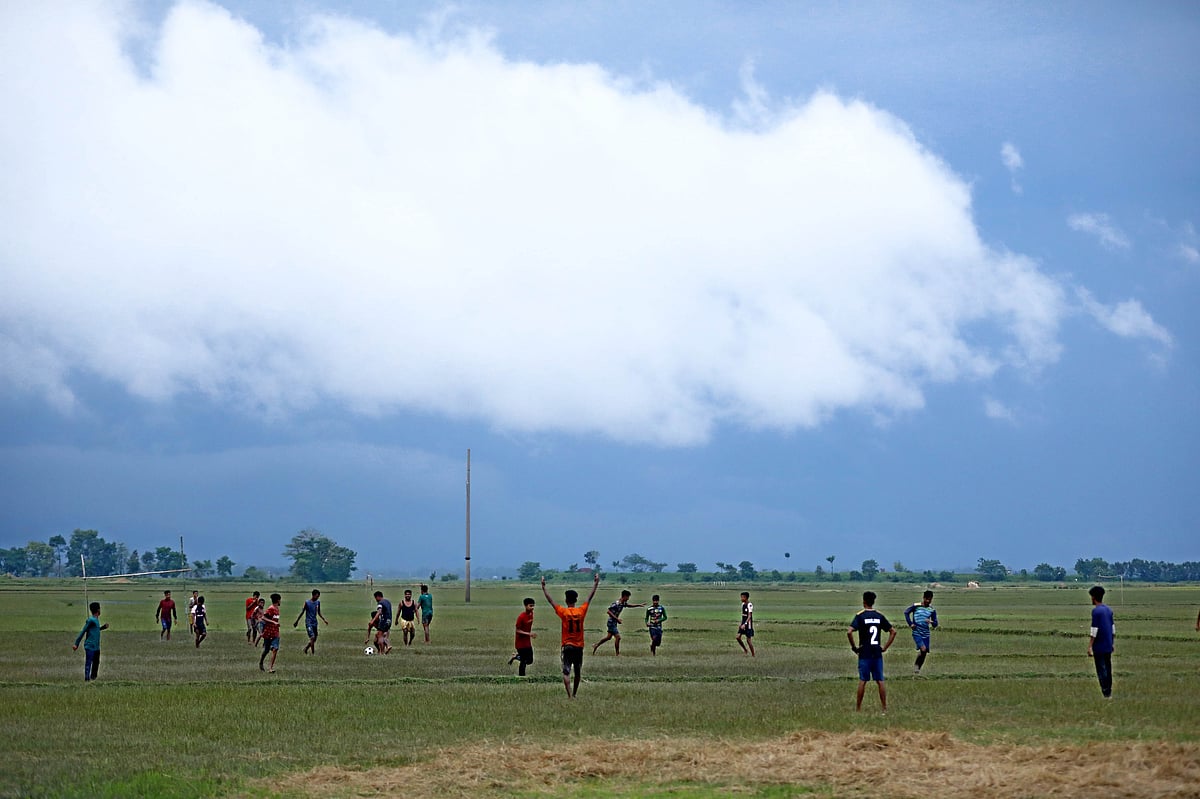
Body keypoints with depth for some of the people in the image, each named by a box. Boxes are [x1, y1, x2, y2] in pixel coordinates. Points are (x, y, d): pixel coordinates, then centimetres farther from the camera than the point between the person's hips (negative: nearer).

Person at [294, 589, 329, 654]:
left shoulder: (318, 602, 7)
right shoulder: (307, 602, -9)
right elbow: (302, 612, -2)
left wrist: (324, 620, 3)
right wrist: (296, 621, 0)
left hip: (314, 623, 6)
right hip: (308, 622, -6)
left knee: (314, 639, 8)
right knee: (312, 637, -16)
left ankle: (306, 649, 31)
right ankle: (313, 653, -12)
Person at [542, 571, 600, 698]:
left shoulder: (563, 612, -10)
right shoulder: (582, 611, -2)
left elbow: (550, 600, -5)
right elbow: (590, 597, 9)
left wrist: (543, 586, 3)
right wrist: (596, 583, 20)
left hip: (567, 646, -3)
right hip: (579, 646, 3)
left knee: (566, 672, -7)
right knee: (577, 672, 16)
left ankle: (570, 696, -21)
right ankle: (574, 694, 27)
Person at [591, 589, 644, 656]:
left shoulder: (623, 603, 5)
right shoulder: (616, 604, -23)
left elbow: (629, 605, 25)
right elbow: (608, 611, -24)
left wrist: (639, 605, 18)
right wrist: (617, 618, -25)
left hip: (614, 623, 10)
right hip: (612, 622, -10)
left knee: (609, 637, 17)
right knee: (618, 637, -10)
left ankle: (596, 645, 30)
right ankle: (618, 654, -3)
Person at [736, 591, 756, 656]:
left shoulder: (749, 605, -17)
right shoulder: (743, 604, 10)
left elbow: (749, 616, -22)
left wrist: (745, 624, -30)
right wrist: (741, 624, 20)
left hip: (748, 624, -8)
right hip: (743, 623, 8)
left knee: (748, 640, -3)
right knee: (738, 637, -3)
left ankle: (753, 654, 9)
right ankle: (745, 650, 14)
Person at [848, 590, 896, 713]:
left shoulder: (860, 616, -7)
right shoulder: (880, 616, 5)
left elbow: (849, 632, -19)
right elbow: (893, 631, 8)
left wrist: (854, 647, -8)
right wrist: (885, 647, 9)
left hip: (864, 653, -3)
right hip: (877, 653, 3)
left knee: (862, 681, 1)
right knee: (880, 681, 5)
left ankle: (858, 708, 5)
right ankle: (884, 707, 4)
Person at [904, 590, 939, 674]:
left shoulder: (932, 610, 5)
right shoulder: (916, 606, -3)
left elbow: (935, 624, 7)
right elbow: (906, 612, 6)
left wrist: (931, 622, -17)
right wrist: (910, 623, -4)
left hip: (926, 634, 4)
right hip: (916, 633, -4)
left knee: (925, 653, 4)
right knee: (923, 649, -22)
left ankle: (917, 669, 21)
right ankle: (916, 665, -1)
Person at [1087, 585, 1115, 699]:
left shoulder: (1096, 611, -13)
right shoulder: (1109, 610, 11)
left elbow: (1094, 631, -17)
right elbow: (1113, 629, 17)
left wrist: (1089, 647, -15)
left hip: (1099, 647, -7)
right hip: (1108, 646, 7)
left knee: (1101, 670, -5)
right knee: (1108, 669, 13)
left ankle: (1106, 694, -7)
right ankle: (1109, 693, 17)